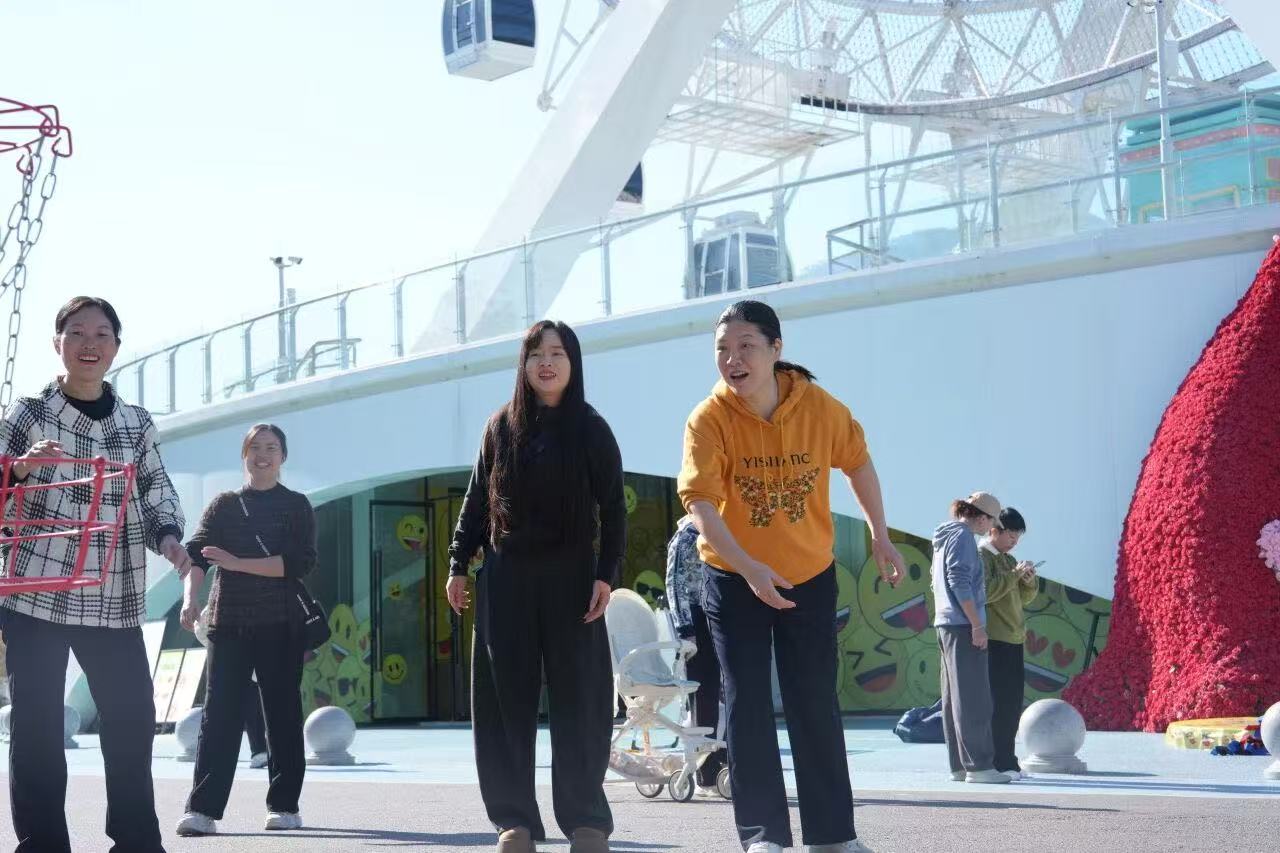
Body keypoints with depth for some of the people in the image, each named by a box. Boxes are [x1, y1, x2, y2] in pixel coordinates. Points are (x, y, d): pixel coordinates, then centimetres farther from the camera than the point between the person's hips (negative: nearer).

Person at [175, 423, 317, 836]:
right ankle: (202, 808, -8)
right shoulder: (224, 504, 10)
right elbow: (196, 553, -3)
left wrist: (237, 563, -15)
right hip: (228, 623, 1)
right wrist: (190, 598, -22)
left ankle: (284, 805, 14)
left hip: (280, 626, -1)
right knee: (219, 715, -5)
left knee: (282, 715, 5)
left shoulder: (296, 506, 5)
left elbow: (300, 563, -9)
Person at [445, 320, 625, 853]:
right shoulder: (502, 426, 7)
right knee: (507, 700, 1)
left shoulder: (591, 429, 0)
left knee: (578, 699, -2)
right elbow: (477, 500, 12)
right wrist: (458, 565, 6)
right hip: (505, 578, 2)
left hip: (570, 577, -2)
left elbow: (613, 509, -1)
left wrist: (606, 574, -11)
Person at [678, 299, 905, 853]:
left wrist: (880, 537, 9)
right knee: (747, 704, -2)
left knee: (816, 704, 7)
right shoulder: (709, 420, -20)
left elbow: (857, 463, 5)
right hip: (734, 580, -2)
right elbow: (700, 502, -31)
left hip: (811, 577, 2)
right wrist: (749, 569, -43)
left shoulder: (821, 408, -14)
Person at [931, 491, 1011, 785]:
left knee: (954, 699, 9)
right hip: (964, 626, -10)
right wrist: (977, 625, -18)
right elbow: (959, 582, -19)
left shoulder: (945, 537, 19)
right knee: (973, 700, -9)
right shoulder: (963, 536, -10)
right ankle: (978, 766, -10)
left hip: (946, 625, 10)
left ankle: (959, 766, 11)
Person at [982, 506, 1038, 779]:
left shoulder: (1009, 560, 20)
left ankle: (1006, 760, 13)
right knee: (998, 703, -10)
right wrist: (1014, 574, -18)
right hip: (993, 641, -8)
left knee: (1012, 705, 8)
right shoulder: (981, 557, -6)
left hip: (1013, 640, 8)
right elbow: (984, 592, -20)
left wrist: (1029, 580, 2)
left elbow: (1024, 598, 21)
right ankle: (999, 764, -9)